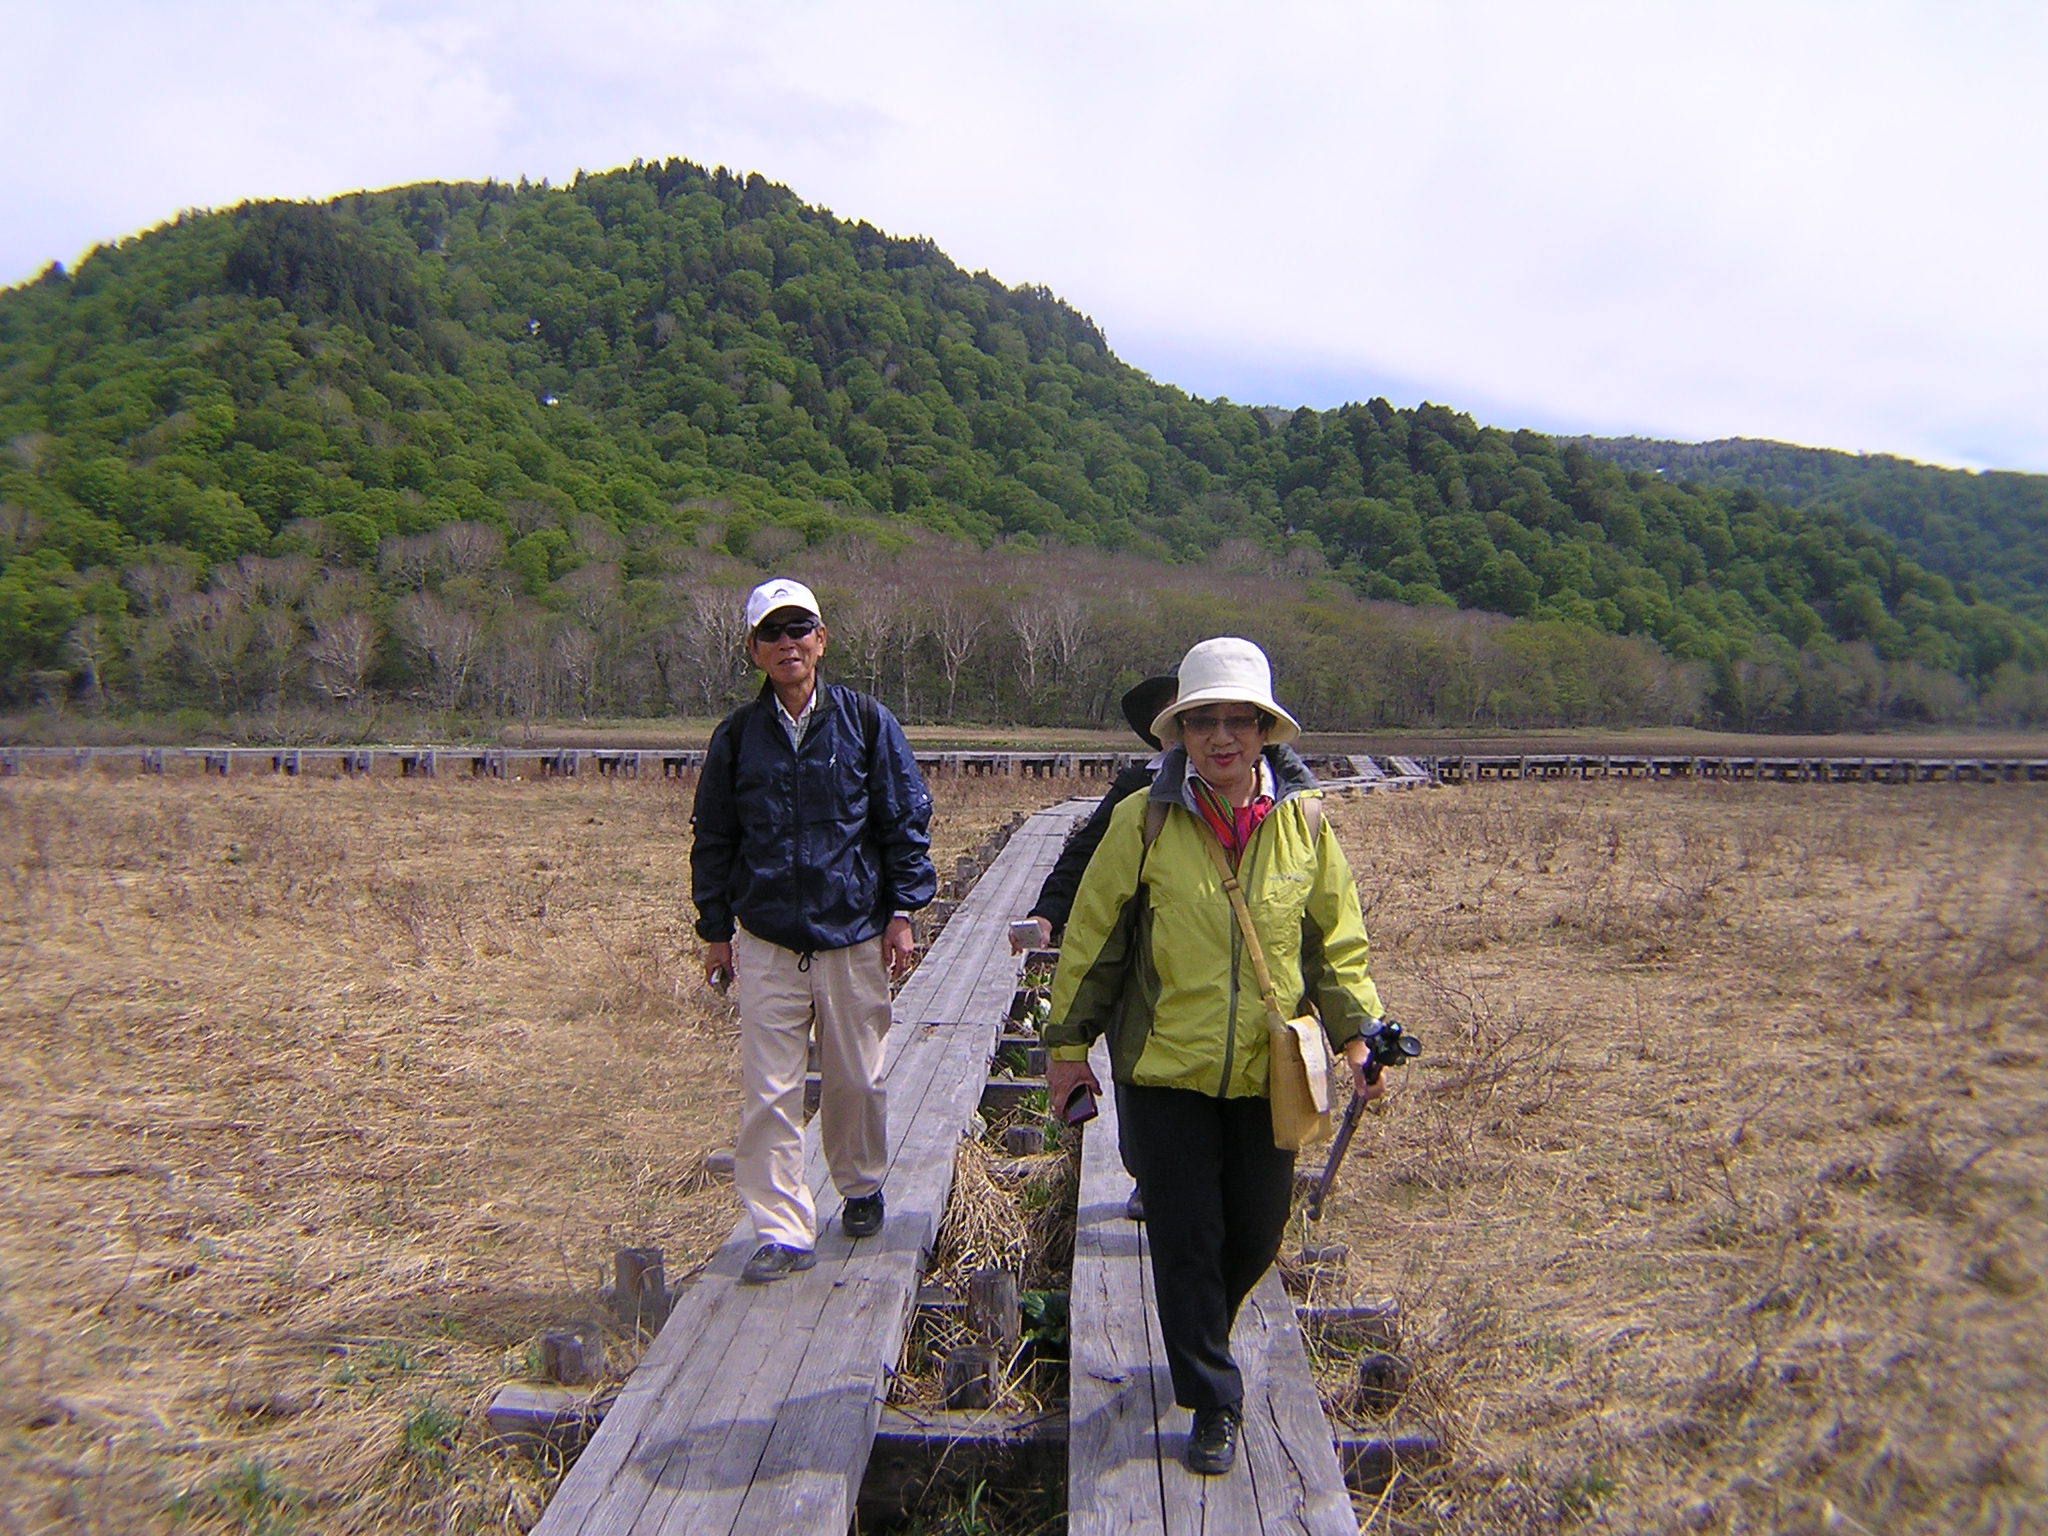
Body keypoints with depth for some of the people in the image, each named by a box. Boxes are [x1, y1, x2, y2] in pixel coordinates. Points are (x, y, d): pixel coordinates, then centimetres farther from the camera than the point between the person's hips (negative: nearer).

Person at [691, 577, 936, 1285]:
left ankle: (861, 1187, 36)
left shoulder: (865, 721, 0)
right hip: (766, 941, 1)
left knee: (856, 1079, 11)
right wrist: (716, 931, 9)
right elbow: (713, 839, 11)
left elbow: (907, 820, 2)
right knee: (768, 1092, -1)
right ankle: (783, 1232, 10)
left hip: (854, 935, -1)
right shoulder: (736, 736, 4)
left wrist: (902, 912, -2)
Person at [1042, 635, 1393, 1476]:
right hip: (1166, 1068, -2)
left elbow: (1337, 940, 6)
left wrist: (1356, 1034, -1)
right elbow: (1093, 935, -3)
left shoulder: (1304, 820, -3)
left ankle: (1199, 1338, 48)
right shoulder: (1144, 820, -10)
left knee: (1256, 1233, 16)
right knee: (1186, 1237, 5)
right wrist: (1068, 1043, 0)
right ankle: (1213, 1403, 26)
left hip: (1268, 1072, 3)